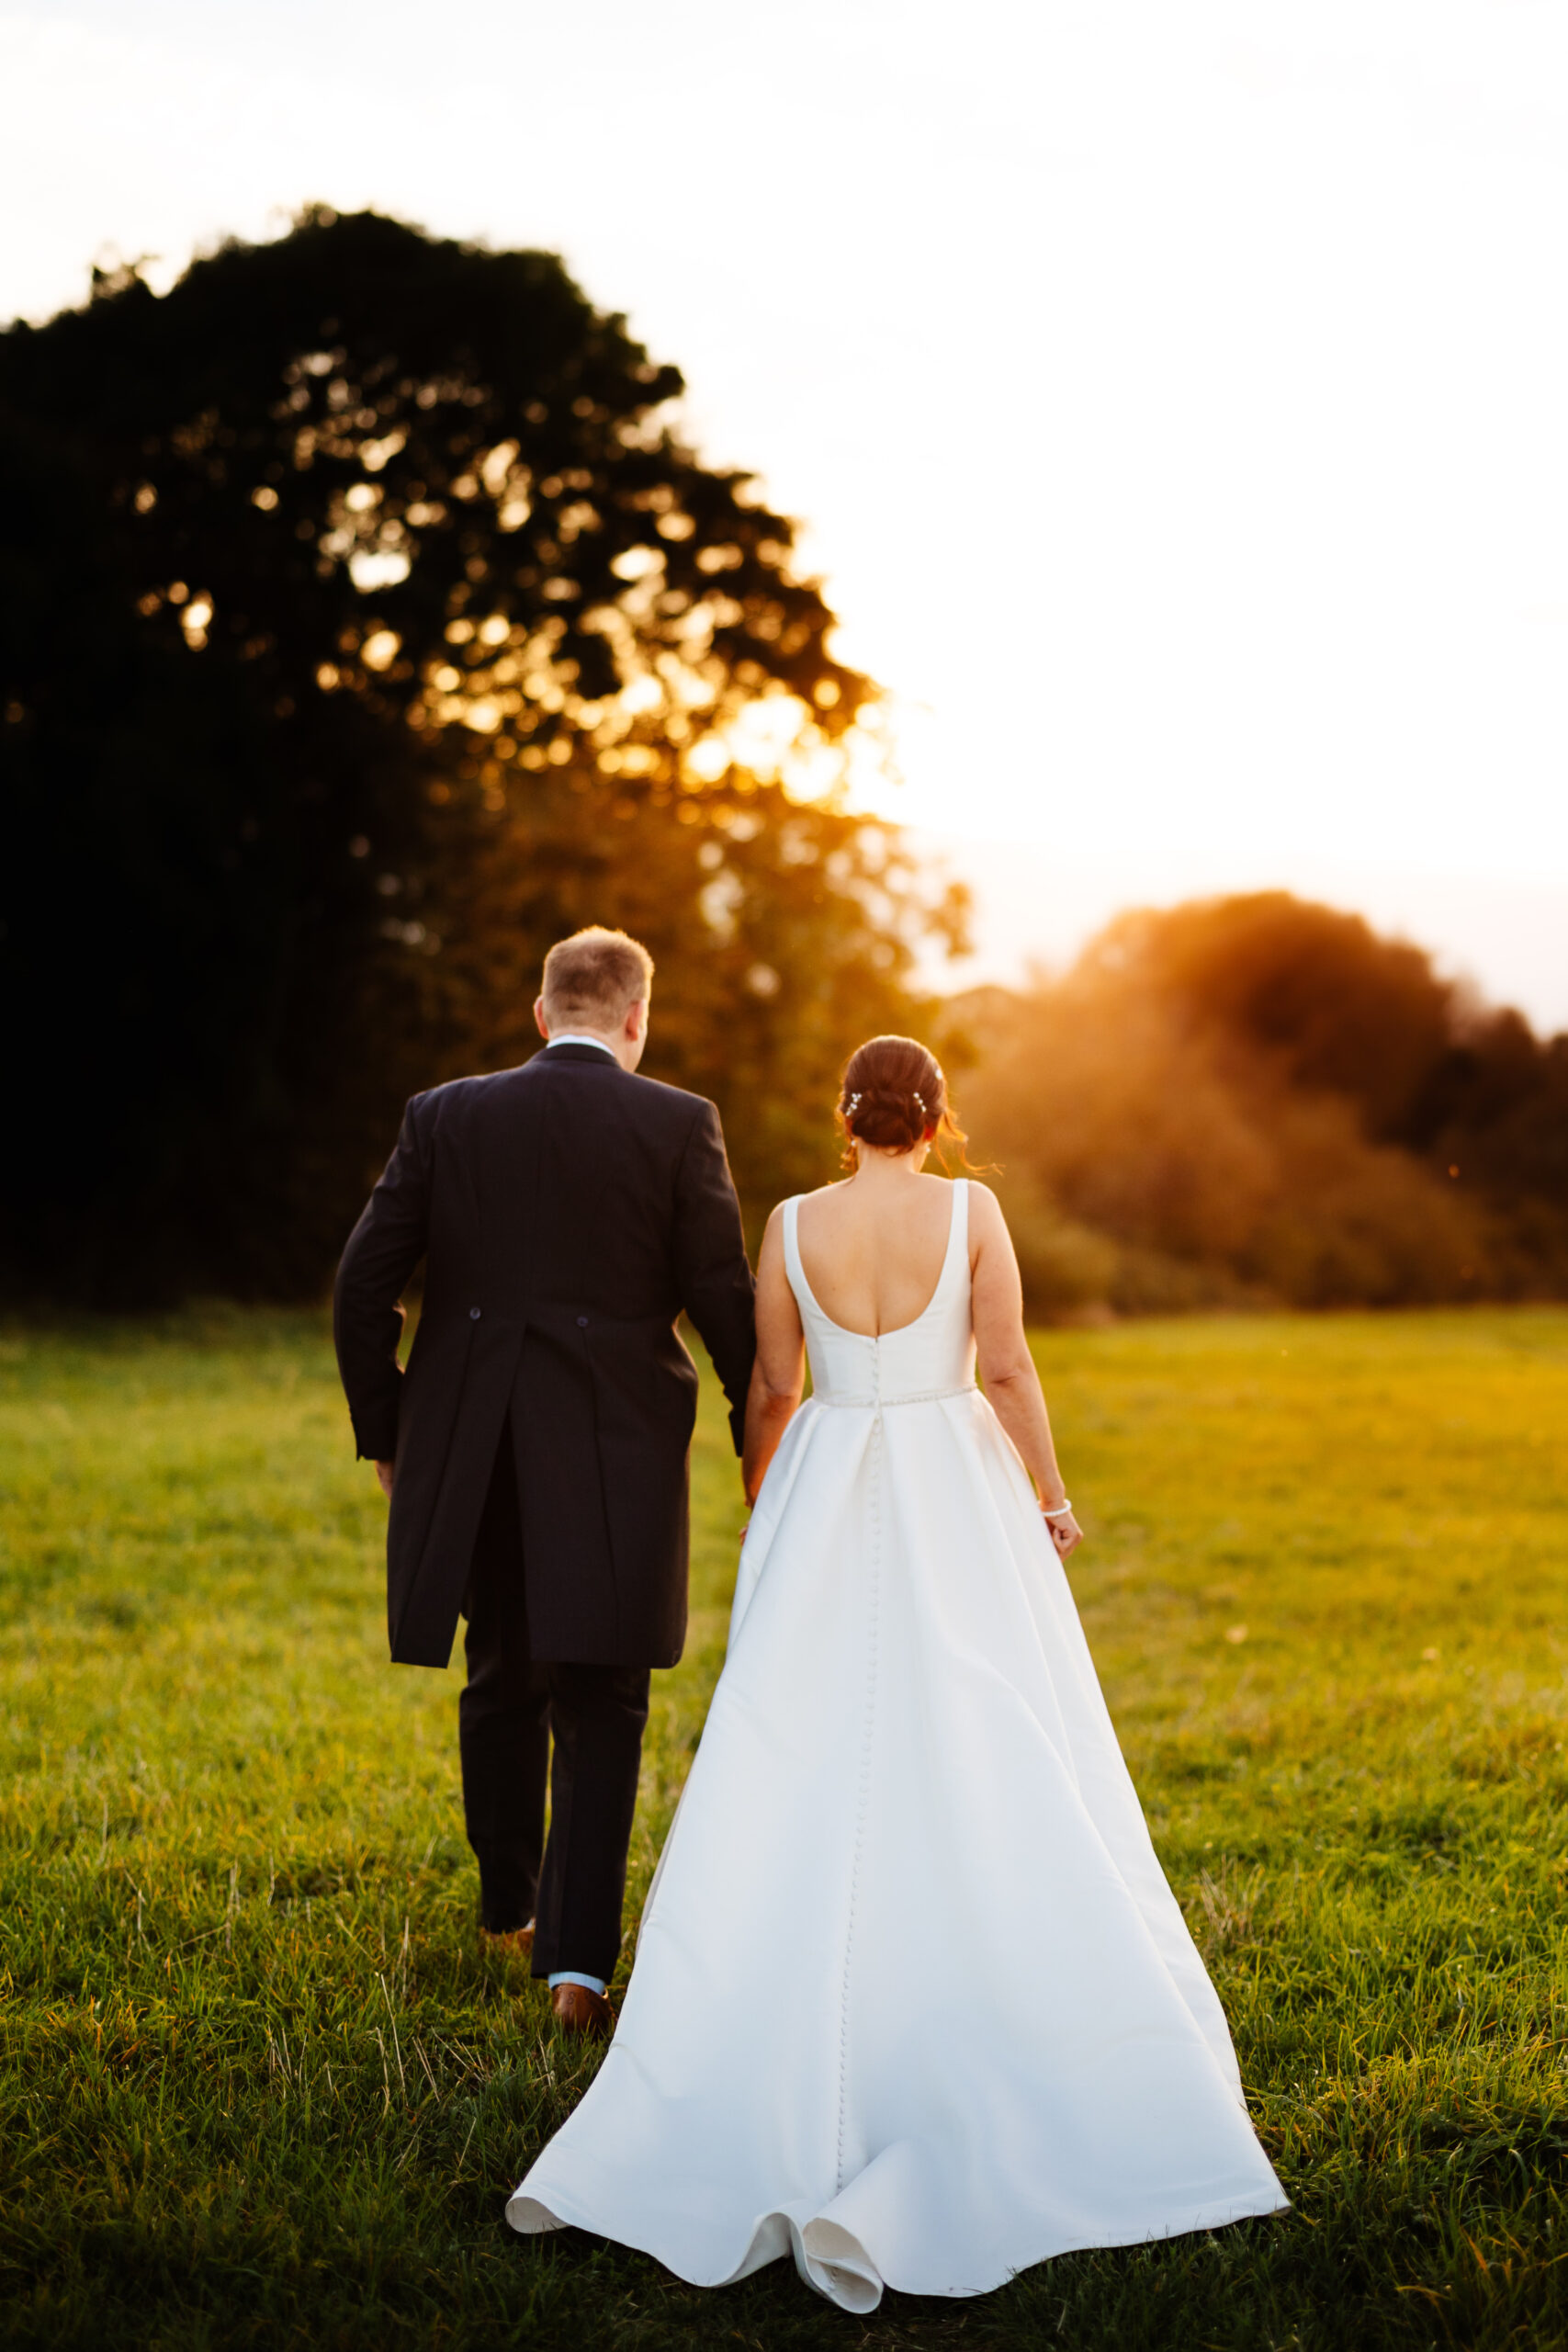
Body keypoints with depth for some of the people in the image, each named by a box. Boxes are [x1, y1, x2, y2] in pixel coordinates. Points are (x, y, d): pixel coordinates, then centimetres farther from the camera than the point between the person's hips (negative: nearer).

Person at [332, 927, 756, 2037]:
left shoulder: (445, 1116, 1)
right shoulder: (678, 1125, -5)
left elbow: (364, 1286, 0)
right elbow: (726, 1301, -5)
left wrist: (385, 1430, 11)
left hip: (473, 1455, 3)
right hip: (616, 1456, -2)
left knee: (501, 1684, 20)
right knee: (600, 1709, 5)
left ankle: (508, 1910, 36)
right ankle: (578, 1957, -3)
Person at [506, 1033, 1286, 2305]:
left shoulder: (793, 1225, -2)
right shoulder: (970, 1210, -6)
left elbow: (772, 1389, 3)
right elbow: (1008, 1369, -8)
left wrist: (763, 1520, 18)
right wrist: (1052, 1500, 5)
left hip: (827, 1506, 2)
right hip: (956, 1498, -1)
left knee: (796, 1767, 5)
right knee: (979, 1759, 7)